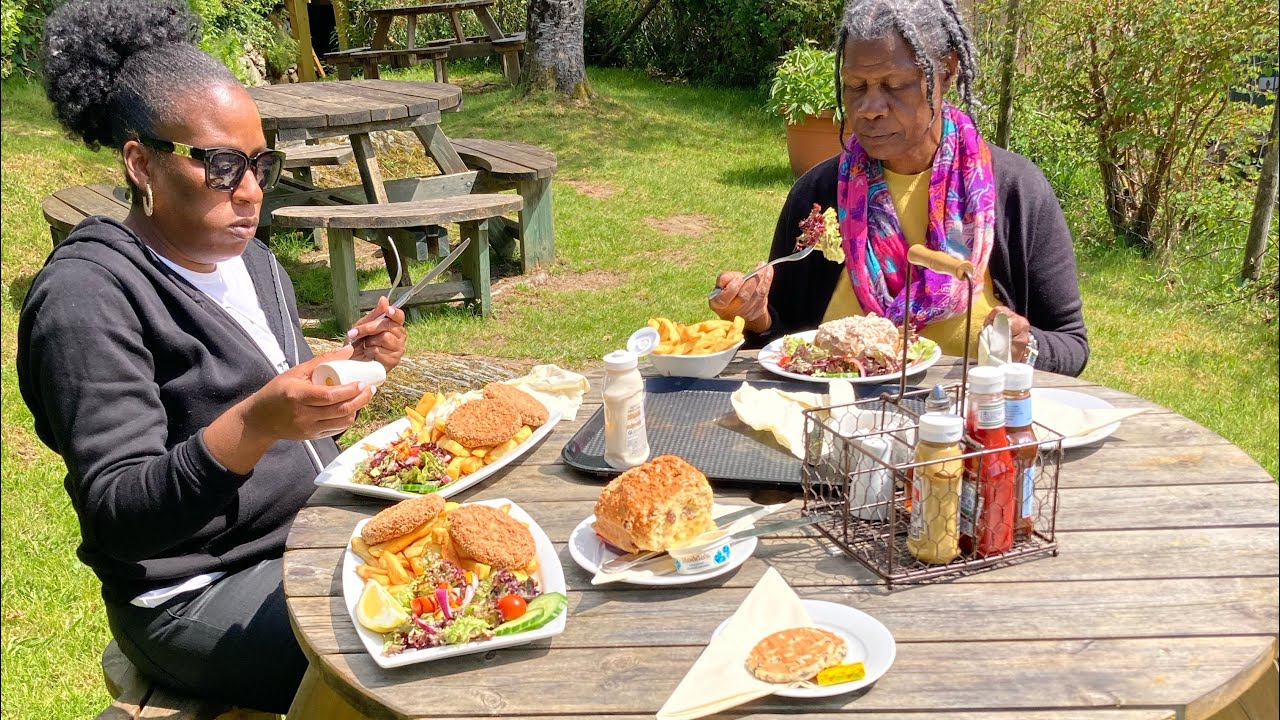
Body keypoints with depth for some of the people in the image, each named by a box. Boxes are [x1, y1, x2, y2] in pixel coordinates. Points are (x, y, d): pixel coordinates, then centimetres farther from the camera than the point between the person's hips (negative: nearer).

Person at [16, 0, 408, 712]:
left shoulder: (253, 259, 8)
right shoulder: (86, 296, -17)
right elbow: (118, 514, -22)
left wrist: (350, 362, -1)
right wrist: (255, 425, -37)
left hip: (318, 534, 8)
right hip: (200, 592, -8)